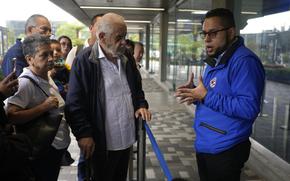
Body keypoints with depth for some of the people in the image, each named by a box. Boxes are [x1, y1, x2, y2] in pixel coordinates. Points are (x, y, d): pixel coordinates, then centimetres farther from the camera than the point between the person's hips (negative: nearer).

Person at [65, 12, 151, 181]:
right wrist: (84, 133, -18)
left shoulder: (127, 58, 6)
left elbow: (137, 87, 19)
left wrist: (141, 105, 2)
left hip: (127, 137, 6)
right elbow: (74, 102, -14)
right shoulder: (85, 61, -14)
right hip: (102, 142, -6)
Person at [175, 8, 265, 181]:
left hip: (225, 150, -9)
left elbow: (249, 108, -28)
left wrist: (206, 96, -26)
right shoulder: (215, 60, 11)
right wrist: (195, 93, -2)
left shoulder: (244, 61, -21)